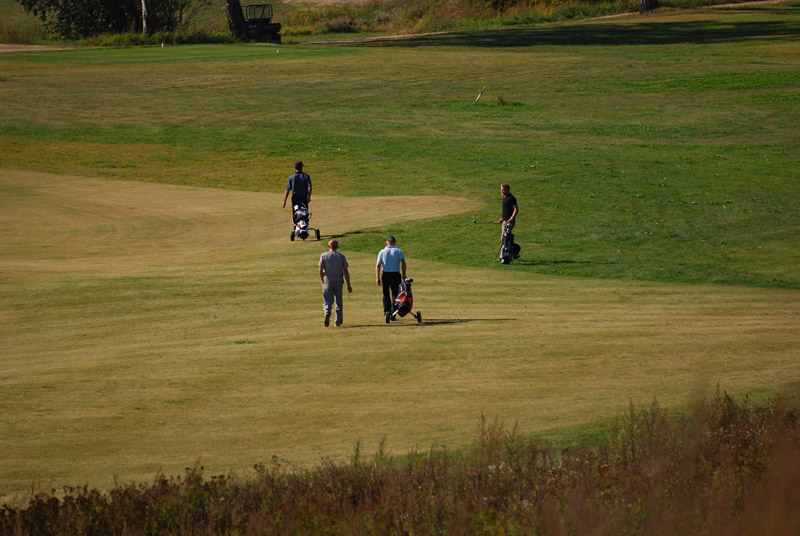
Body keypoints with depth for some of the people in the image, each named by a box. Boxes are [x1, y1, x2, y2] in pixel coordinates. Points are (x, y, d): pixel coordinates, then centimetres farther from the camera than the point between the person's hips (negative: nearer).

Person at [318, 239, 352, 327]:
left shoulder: (324, 256, -1)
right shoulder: (341, 257, 2)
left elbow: (320, 270, -4)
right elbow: (346, 271, -1)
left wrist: (323, 282, 9)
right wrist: (348, 285, 0)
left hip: (328, 281, -1)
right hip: (339, 282, 1)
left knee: (327, 301, 1)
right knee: (339, 301, 14)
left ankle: (327, 312, -31)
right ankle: (338, 321, 16)